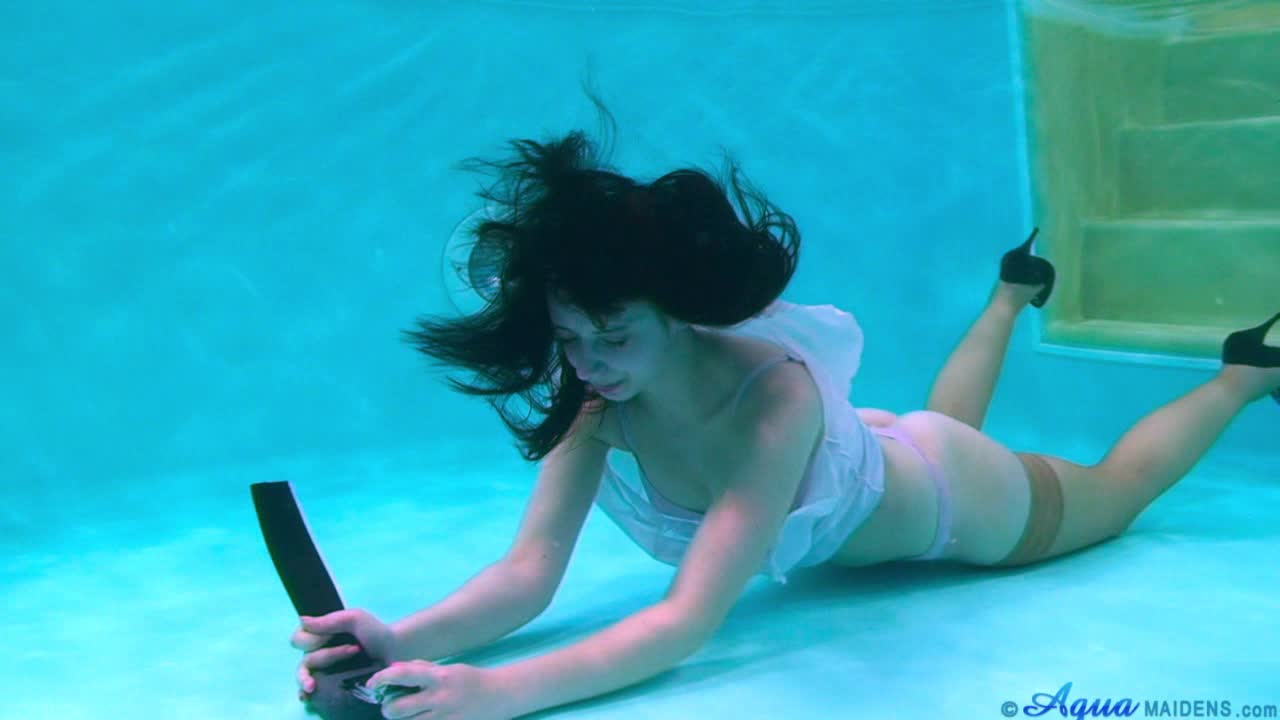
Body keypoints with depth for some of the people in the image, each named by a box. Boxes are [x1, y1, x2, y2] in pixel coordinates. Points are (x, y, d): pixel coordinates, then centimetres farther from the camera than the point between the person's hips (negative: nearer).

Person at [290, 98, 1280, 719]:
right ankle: (1015, 291, 64)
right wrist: (409, 641, -55)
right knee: (948, 415, 39)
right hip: (854, 476, 5)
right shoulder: (592, 399, -32)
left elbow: (690, 619, -53)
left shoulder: (778, 394, -48)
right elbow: (529, 573, -36)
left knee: (1113, 490, 26)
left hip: (958, 500, -4)